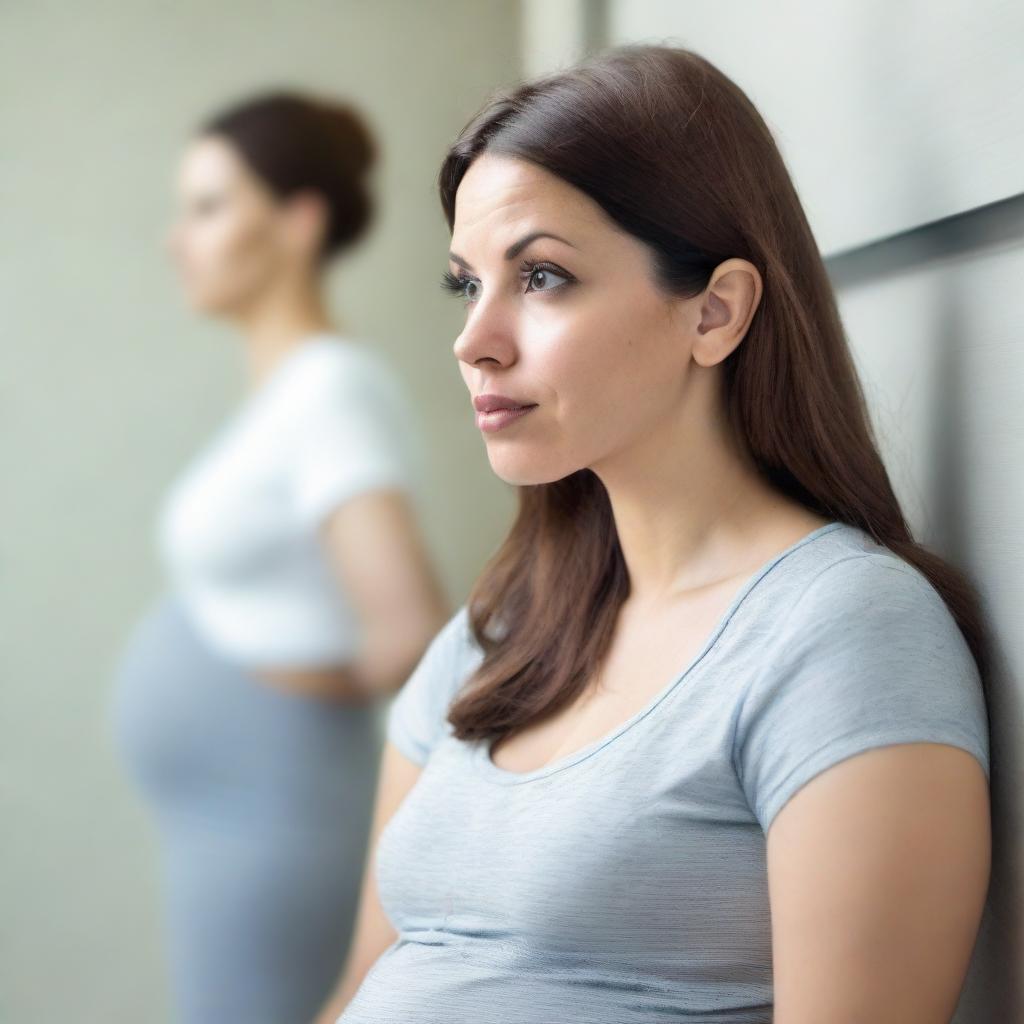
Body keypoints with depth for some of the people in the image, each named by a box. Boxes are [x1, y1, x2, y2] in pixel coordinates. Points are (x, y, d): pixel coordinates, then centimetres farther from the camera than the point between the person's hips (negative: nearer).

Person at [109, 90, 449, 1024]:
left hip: (270, 829, -9)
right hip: (244, 819, 9)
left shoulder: (335, 395, -20)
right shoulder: (294, 387, 9)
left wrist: (350, 685, -13)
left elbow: (414, 628, -32)